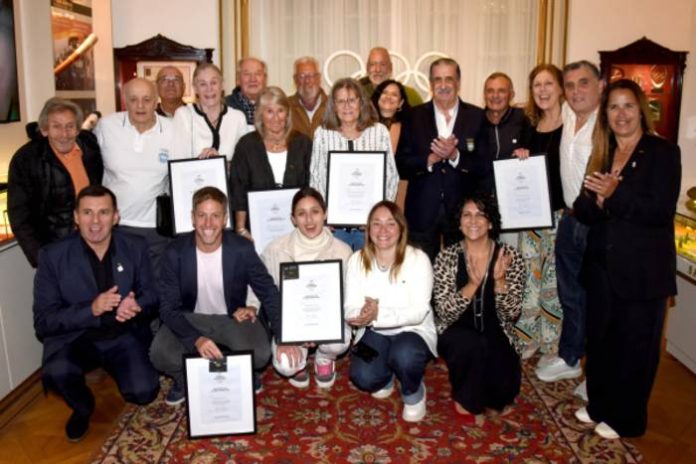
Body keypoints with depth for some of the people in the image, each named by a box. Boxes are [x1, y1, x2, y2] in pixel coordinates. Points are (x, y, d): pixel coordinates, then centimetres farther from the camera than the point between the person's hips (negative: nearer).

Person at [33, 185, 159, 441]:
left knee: (143, 392, -20)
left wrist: (136, 307, -24)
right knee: (56, 372, -33)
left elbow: (151, 295, 2)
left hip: (124, 336, 2)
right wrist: (91, 309, -30)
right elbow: (43, 321, -12)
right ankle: (82, 408, 5)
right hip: (74, 337, -1)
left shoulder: (135, 248, -4)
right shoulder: (53, 255, -11)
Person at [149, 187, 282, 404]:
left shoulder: (242, 249, -17)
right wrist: (196, 339, -36)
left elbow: (269, 293, -7)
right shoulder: (175, 252, -17)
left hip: (233, 317, 0)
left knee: (260, 354, -28)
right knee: (160, 355, -27)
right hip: (191, 318, 1)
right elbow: (168, 308, -17)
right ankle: (185, 378, 8)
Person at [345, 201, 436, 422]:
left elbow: (418, 312, -22)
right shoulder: (357, 260, -6)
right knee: (362, 378, -22)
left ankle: (414, 392, 1)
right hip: (374, 333, 3)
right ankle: (385, 377, 17)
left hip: (412, 331, -3)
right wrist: (366, 314, -35)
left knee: (404, 356, -36)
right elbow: (350, 311, -10)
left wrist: (379, 314, -37)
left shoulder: (418, 259, -16)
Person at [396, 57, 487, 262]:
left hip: (462, 212, 0)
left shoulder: (477, 117, 3)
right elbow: (401, 166, -1)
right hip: (422, 212, 0)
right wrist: (430, 159, -16)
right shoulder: (414, 117, 5)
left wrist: (455, 155, -18)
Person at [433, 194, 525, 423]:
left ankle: (477, 389, 14)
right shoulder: (447, 257, -8)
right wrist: (472, 284, -29)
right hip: (457, 336, -1)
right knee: (474, 343, -34)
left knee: (504, 388, -23)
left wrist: (499, 280, -26)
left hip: (496, 337, 1)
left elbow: (510, 314, -9)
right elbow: (444, 312, -15)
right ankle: (465, 400, -5)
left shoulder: (510, 257, -7)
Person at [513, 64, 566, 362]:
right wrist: (519, 160, -3)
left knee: (555, 282, 3)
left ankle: (553, 346, 18)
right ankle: (527, 338, 24)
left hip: (561, 217, -5)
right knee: (527, 278, 9)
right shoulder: (530, 128, 10)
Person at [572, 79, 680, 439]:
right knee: (599, 339, 14)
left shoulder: (663, 152, -6)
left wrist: (615, 193, -24)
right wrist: (596, 199, -16)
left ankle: (625, 419, 25)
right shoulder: (601, 154, 8)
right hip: (601, 267, 5)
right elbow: (583, 213, 4)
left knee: (634, 347, 8)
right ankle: (599, 405, 34)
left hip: (642, 271, -5)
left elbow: (661, 211, -17)